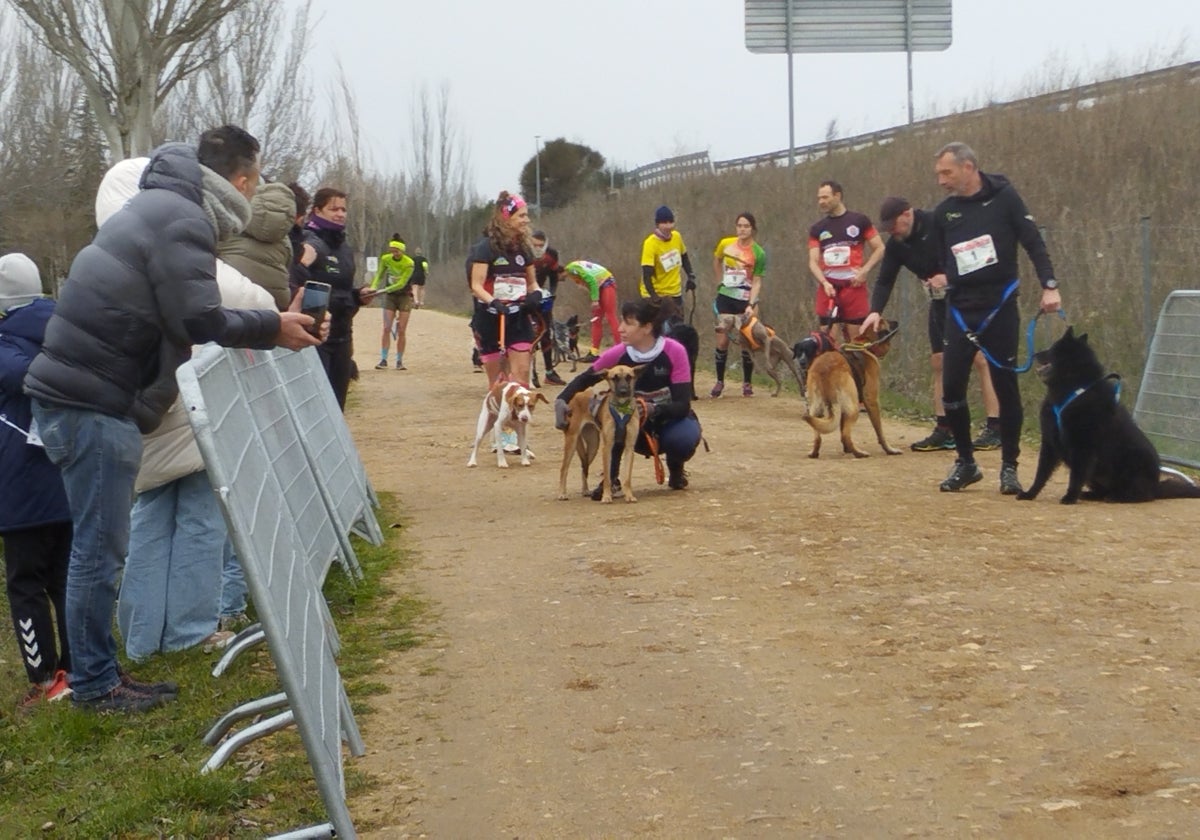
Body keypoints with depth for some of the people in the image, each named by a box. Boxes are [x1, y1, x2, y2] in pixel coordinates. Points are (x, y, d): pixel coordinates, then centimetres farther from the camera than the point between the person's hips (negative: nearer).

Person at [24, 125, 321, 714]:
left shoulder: (161, 205, 18)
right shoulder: (184, 221, -14)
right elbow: (197, 321, -20)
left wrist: (250, 331, 16)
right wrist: (270, 328, -7)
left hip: (84, 394, 10)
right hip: (89, 403, -10)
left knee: (99, 545, 15)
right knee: (100, 548, -2)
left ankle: (99, 672, 22)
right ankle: (93, 685, 6)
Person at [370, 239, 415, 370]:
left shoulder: (409, 263, -19)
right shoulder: (385, 259, -6)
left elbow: (401, 284, -23)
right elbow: (379, 275, 4)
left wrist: (384, 290, -29)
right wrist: (373, 288, -15)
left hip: (405, 296, -3)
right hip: (389, 296, 3)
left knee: (401, 330, -3)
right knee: (386, 328, -6)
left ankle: (399, 361, 6)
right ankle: (383, 360, -5)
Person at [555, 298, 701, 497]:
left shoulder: (674, 352, -23)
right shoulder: (618, 354, -16)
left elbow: (682, 405, -25)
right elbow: (585, 379, -3)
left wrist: (654, 410, -45)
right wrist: (561, 401, -23)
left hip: (671, 419, -2)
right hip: (638, 427, 2)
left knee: (685, 437, -36)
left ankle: (676, 469, 1)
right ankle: (611, 478, -17)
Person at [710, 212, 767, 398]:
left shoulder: (758, 253, -10)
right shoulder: (725, 244, -2)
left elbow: (757, 281, -9)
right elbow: (716, 261, 19)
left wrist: (751, 305, -19)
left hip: (746, 301, -2)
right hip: (725, 299, 2)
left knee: (746, 344, 0)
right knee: (722, 342, 3)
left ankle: (747, 384, 13)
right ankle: (719, 382, 15)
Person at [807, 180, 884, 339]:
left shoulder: (859, 221, 4)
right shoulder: (817, 229, 12)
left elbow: (880, 249, 5)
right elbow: (813, 262, 5)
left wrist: (864, 271, -9)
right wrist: (824, 283, -13)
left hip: (854, 286, -2)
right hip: (828, 288, 2)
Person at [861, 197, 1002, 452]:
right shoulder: (895, 245, 0)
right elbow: (884, 281, -1)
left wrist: (950, 276, -28)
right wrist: (875, 311, -17)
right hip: (940, 303, 7)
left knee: (982, 359, -11)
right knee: (939, 362, 5)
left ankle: (995, 428, -11)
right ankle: (943, 430, 9)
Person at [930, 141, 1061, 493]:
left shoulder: (1004, 198, -4)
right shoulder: (944, 212, 6)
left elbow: (1034, 243, -6)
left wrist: (1049, 286, -15)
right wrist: (937, 278, 1)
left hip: (1000, 307, -3)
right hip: (960, 310, 3)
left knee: (1006, 387, 1)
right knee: (951, 388, -2)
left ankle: (1009, 467, 12)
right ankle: (965, 462, 14)